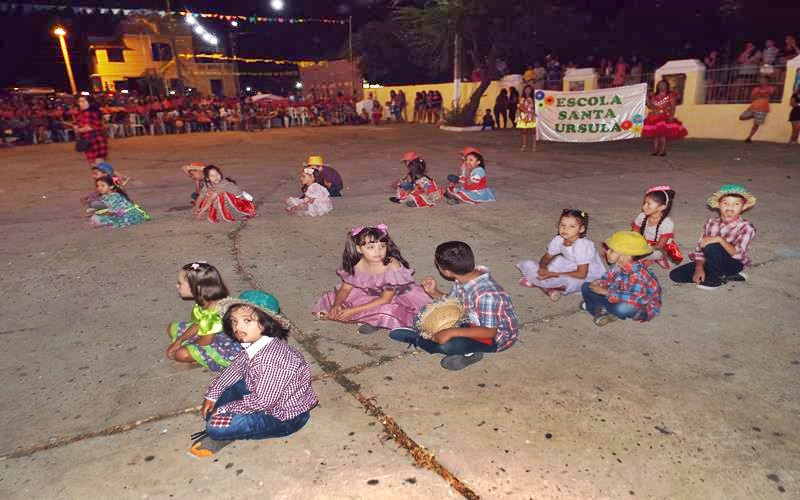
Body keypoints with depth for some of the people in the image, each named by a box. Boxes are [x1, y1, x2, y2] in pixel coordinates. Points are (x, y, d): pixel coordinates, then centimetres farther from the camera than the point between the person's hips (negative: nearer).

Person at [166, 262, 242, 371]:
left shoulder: (214, 311, -34)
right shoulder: (204, 301, -7)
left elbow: (206, 341, -24)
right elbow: (197, 324, 7)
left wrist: (186, 345, -5)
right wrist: (178, 341, 1)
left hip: (227, 347, -10)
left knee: (181, 354, -24)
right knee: (172, 329, 14)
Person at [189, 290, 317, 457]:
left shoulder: (273, 357, -34)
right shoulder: (253, 344, -6)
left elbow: (263, 401, -29)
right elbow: (236, 368, 11)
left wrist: (225, 409, -18)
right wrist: (212, 395, 7)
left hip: (286, 418, -9)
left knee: (216, 426, -18)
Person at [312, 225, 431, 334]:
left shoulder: (392, 266, -30)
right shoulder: (357, 265, -15)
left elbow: (385, 299, -27)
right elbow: (345, 289, -2)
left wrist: (354, 311, -29)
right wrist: (336, 305, -26)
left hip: (394, 299, -5)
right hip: (369, 296, 5)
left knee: (387, 311, -39)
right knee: (331, 299, -5)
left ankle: (375, 322, -5)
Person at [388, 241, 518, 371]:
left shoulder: (487, 294, -33)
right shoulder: (464, 277, -9)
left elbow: (490, 331, -30)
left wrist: (451, 332, -35)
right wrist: (434, 292, -10)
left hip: (497, 336, -9)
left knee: (448, 345, -32)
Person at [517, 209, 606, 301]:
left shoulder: (582, 246, -29)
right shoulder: (558, 240, -8)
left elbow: (581, 274, -30)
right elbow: (547, 257, 6)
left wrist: (554, 275, -30)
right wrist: (542, 267, -20)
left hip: (588, 276, -6)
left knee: (570, 281, -44)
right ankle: (549, 290, -22)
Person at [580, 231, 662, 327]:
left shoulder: (638, 273, -32)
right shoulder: (617, 265, -8)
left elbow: (636, 298, -40)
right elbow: (608, 279, 7)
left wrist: (608, 292, -36)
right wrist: (600, 283, -18)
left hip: (641, 307, -8)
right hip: (619, 299, 8)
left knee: (622, 309, -44)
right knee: (586, 287, 3)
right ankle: (599, 312, -13)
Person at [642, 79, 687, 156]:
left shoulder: (671, 95, 3)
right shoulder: (654, 96, 14)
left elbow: (673, 107, -3)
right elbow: (651, 107, 13)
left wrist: (671, 115, -14)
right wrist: (648, 101, -2)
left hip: (665, 117, -4)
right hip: (655, 117, 4)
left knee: (663, 134, -12)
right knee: (654, 134, 1)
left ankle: (663, 151, -9)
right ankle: (655, 150, 6)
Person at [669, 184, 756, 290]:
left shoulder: (746, 227, -15)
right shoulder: (711, 223, -1)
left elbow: (738, 255, -28)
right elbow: (700, 249, -2)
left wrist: (720, 239, -40)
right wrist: (699, 268, -15)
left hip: (733, 264, -6)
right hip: (712, 263, 6)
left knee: (712, 247, -37)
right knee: (675, 275, -12)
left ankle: (716, 278, -8)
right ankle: (726, 276, 0)